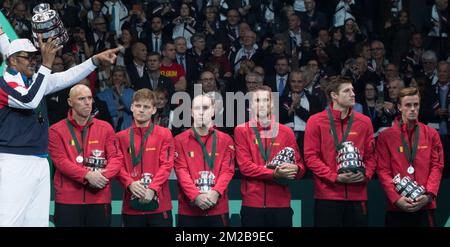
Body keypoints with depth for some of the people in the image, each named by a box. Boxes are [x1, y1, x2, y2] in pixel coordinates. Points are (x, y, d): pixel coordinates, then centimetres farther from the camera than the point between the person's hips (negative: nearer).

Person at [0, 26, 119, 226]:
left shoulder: (35, 81, 17)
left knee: (38, 220, 7)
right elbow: (29, 101, -21)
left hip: (40, 163, 9)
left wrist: (96, 59, 6)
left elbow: (67, 77, 17)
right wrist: (46, 64, -20)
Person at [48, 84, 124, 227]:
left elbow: (116, 157, 4)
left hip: (100, 200, 2)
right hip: (68, 201, -2)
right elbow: (60, 161, -8)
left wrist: (103, 175, -17)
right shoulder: (57, 130, 3)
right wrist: (87, 175, -20)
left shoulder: (105, 128, 10)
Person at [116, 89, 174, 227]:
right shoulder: (122, 137, 10)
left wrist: (152, 189, -17)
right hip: (131, 206, 2)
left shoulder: (164, 134, 4)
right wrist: (130, 183, -16)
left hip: (159, 205, -2)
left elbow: (166, 165, -4)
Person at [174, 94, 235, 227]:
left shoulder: (226, 140, 8)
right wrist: (196, 196, -18)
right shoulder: (180, 140, 5)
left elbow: (227, 170, 0)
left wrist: (215, 192, -18)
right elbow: (181, 171, -4)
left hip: (218, 209, 1)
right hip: (189, 210, -1)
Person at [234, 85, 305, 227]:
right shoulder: (241, 131, 4)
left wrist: (295, 169, -15)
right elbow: (245, 165, -7)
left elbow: (300, 167, 10)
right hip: (253, 203, -2)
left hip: (281, 203, 2)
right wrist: (274, 174, -19)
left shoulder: (286, 132, 10)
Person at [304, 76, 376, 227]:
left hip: (357, 196, 3)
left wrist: (365, 175, -7)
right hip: (327, 195, -3)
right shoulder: (316, 122, 0)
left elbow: (370, 156, 13)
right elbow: (311, 156, -5)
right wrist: (335, 177, -14)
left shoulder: (364, 122, 10)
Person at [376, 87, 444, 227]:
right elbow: (383, 171, -1)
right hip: (396, 206, -1)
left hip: (425, 206, 1)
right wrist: (396, 198, -13)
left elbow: (437, 167, 5)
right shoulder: (386, 136, 5)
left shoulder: (431, 134, 10)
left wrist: (429, 195, -10)